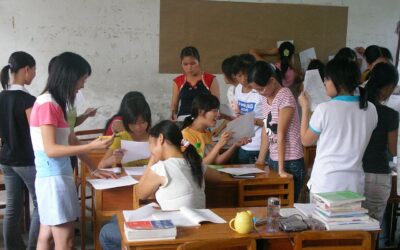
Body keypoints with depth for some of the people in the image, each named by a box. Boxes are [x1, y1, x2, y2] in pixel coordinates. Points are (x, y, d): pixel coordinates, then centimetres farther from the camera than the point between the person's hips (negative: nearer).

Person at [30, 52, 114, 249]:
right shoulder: (47, 104, -15)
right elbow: (51, 150, -20)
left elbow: (67, 142, 16)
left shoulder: (55, 103, 13)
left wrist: (92, 169, 17)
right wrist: (91, 146, -24)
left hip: (57, 176, 9)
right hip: (53, 178, -9)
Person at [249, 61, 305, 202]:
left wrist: (281, 169, -18)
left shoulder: (285, 97, -15)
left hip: (289, 162, -7)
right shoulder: (265, 98, 8)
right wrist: (260, 160, 9)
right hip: (273, 159, 7)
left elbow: (281, 134, -18)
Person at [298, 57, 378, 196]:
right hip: (354, 185, 4)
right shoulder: (370, 109, -1)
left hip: (325, 185, -4)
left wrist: (305, 108, 8)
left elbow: (306, 141, 1)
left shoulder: (324, 109, -14)